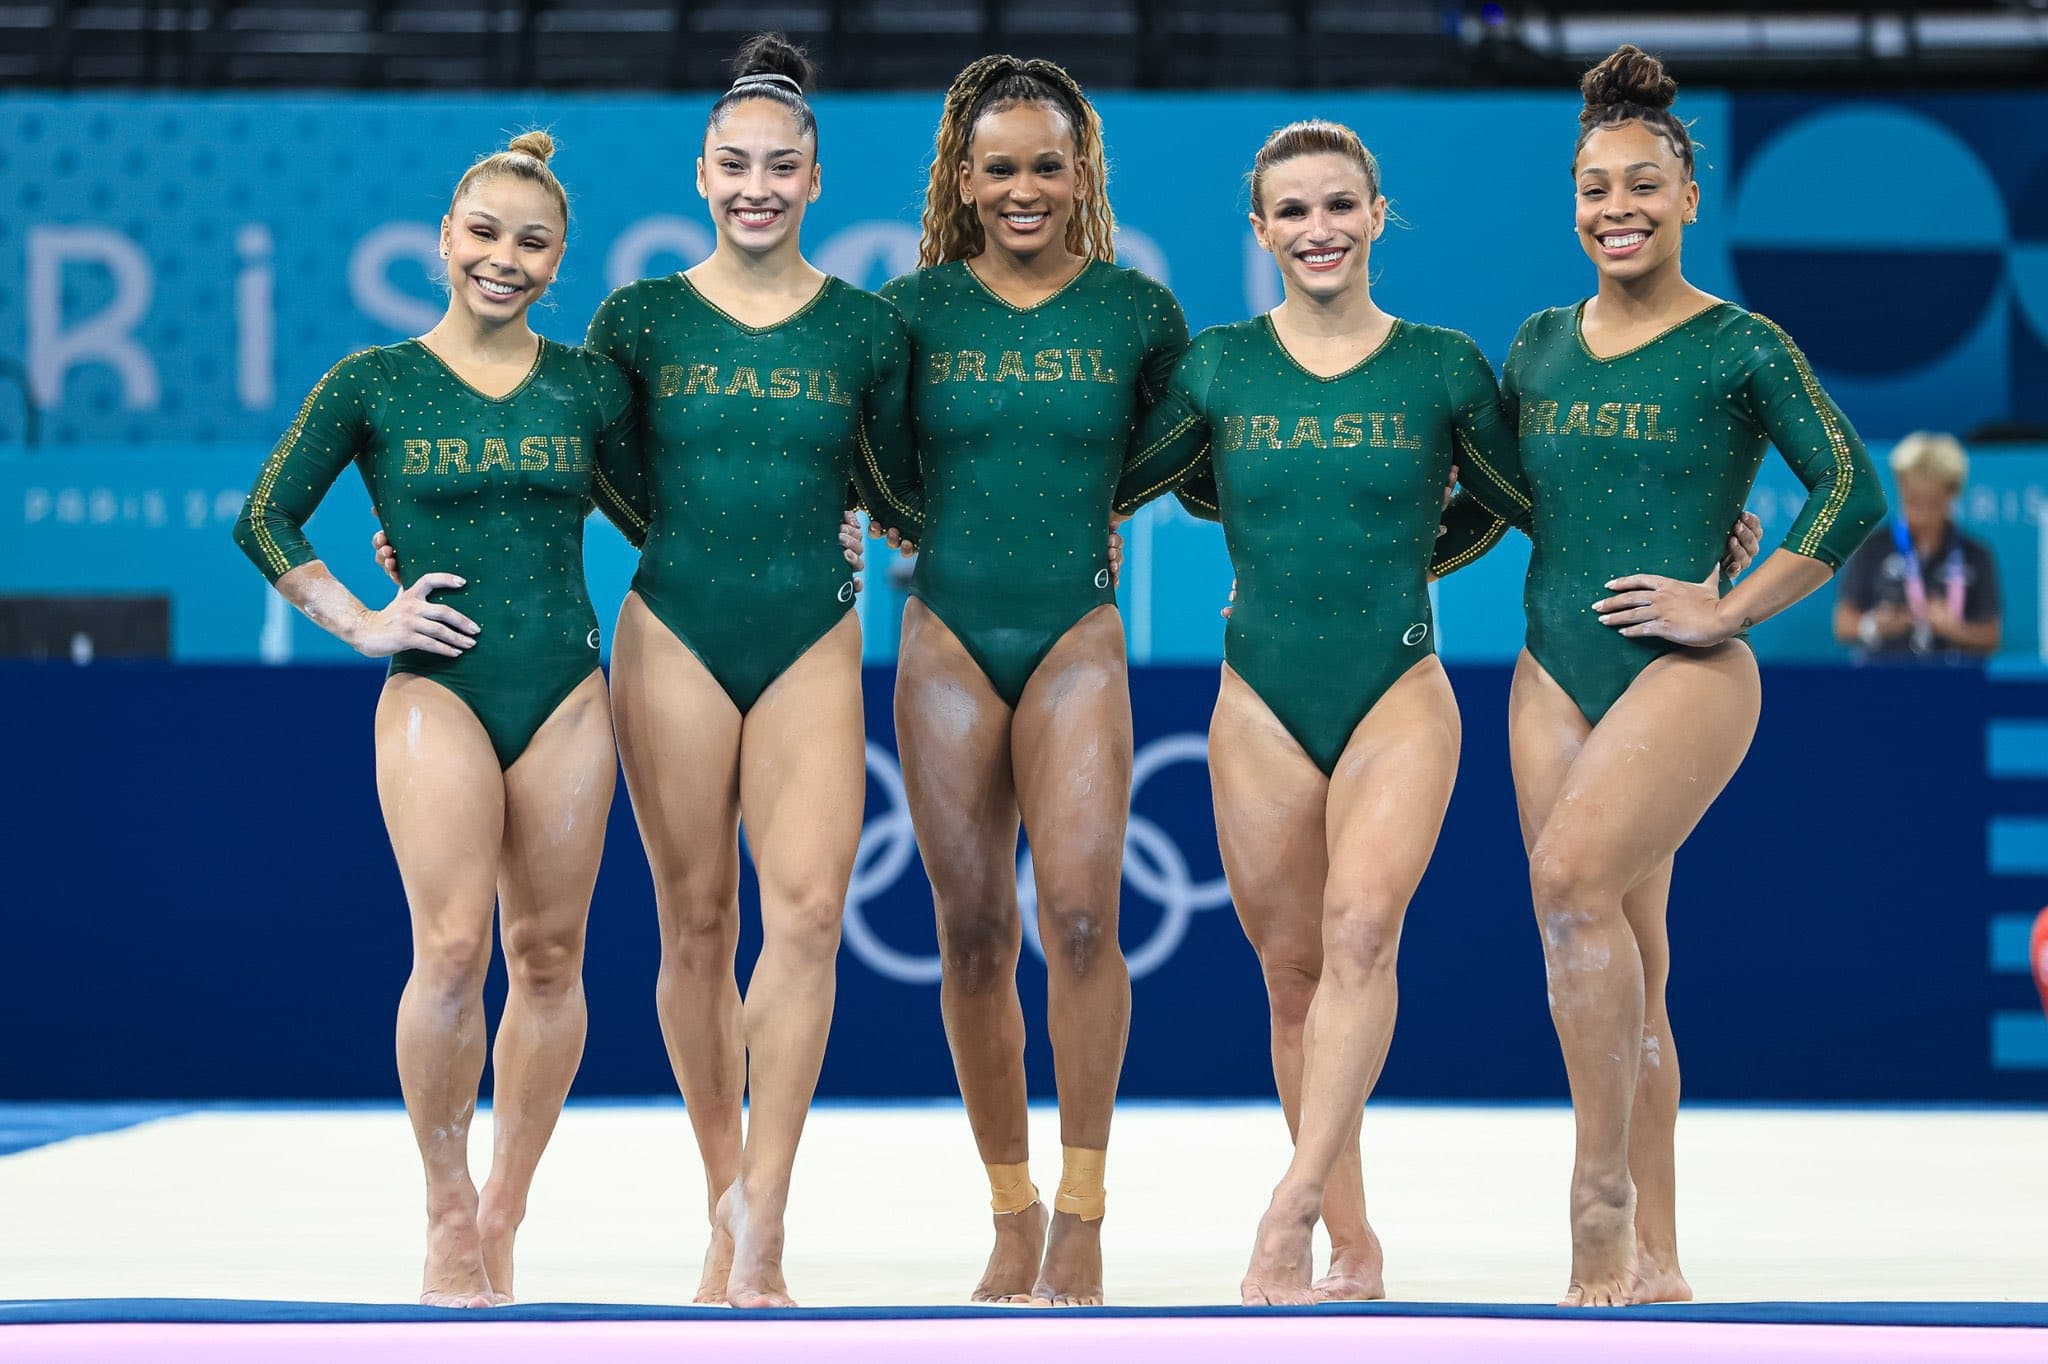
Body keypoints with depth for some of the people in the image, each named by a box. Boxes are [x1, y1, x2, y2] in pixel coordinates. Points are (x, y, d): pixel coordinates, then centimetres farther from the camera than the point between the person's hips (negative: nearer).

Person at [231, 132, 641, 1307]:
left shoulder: (591, 386, 8)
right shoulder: (374, 385, 3)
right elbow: (267, 520, 8)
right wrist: (359, 622, 1)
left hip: (567, 692, 2)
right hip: (437, 691, -2)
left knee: (549, 956, 3)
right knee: (452, 951, -14)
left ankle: (504, 1213, 14)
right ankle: (448, 1219, -1)